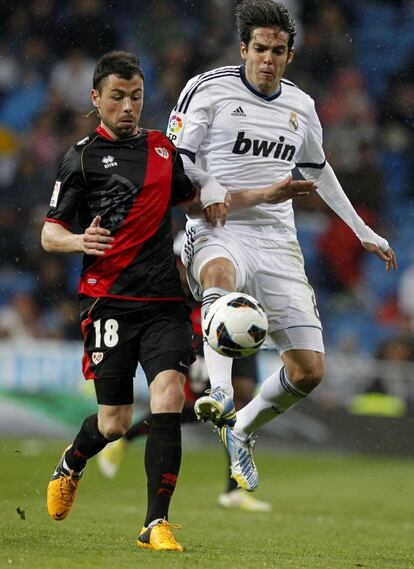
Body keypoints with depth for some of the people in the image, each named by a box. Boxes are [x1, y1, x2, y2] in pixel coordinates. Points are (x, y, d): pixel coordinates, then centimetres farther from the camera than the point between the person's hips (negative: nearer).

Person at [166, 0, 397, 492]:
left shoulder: (300, 106, 14)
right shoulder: (209, 89, -1)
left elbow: (318, 170, 29)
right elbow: (174, 157, 1)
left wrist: (363, 231, 33)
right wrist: (208, 188, -19)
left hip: (277, 241, 5)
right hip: (219, 232, -5)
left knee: (308, 370, -4)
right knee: (221, 276, -44)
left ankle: (242, 431, 21)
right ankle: (221, 394, -59)